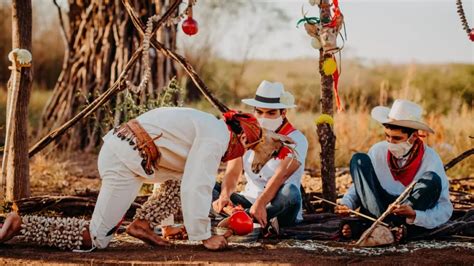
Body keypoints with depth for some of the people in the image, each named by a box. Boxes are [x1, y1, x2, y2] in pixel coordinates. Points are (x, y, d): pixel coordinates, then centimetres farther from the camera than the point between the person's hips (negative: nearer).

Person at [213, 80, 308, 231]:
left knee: (290, 193, -37)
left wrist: (261, 203, -41)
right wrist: (225, 195, -28)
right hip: (249, 201, 5)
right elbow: (232, 173, -4)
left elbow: (281, 175, -24)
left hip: (278, 207, -5)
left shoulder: (295, 140, -8)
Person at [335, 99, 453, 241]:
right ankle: (386, 223, -27)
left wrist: (414, 216, -32)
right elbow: (360, 185, 9)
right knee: (359, 160, -12)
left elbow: (445, 209, -15)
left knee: (432, 180, -27)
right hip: (377, 208, 3)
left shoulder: (430, 159, -11)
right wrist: (346, 204, -12)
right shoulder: (378, 151, -3)